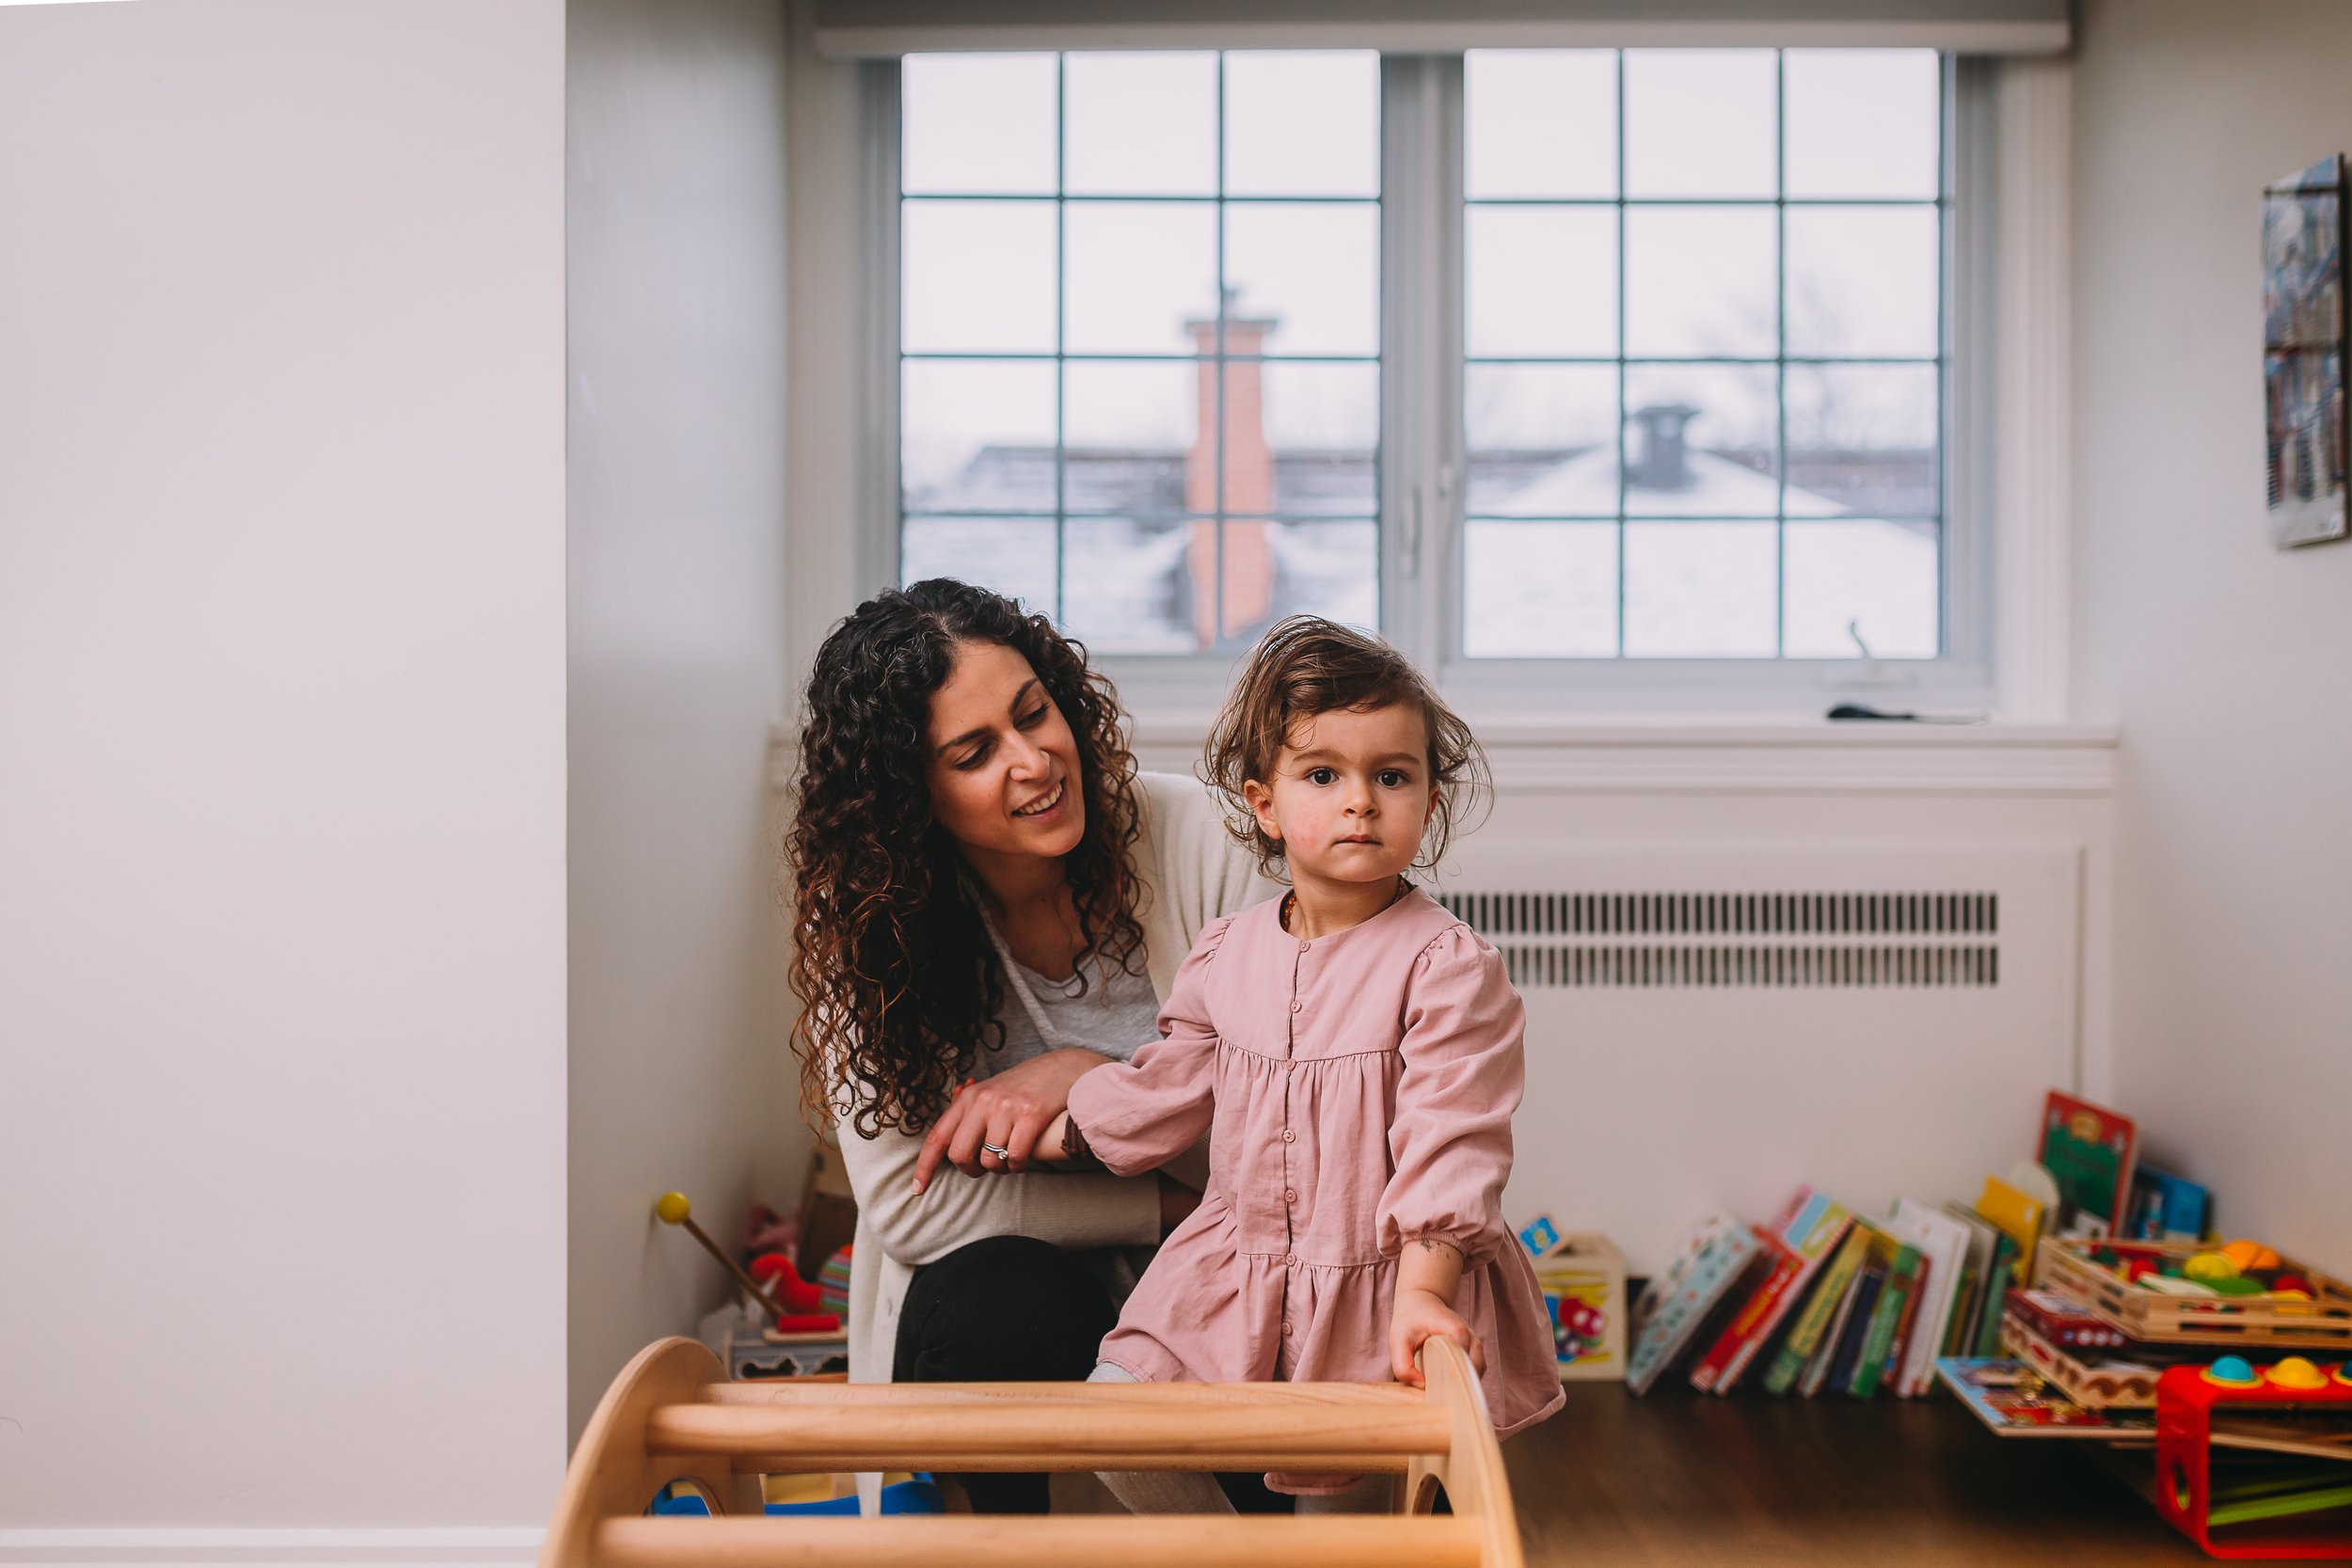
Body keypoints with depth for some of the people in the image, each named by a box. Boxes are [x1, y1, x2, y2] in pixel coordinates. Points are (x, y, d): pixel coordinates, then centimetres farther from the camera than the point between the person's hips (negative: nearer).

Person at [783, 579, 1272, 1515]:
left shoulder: (1178, 831, -10)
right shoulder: (864, 921, -12)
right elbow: (910, 1204, -18)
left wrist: (1087, 1073, -22)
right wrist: (1172, 1207, -19)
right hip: (986, 1304, 0)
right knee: (1003, 1299, -34)